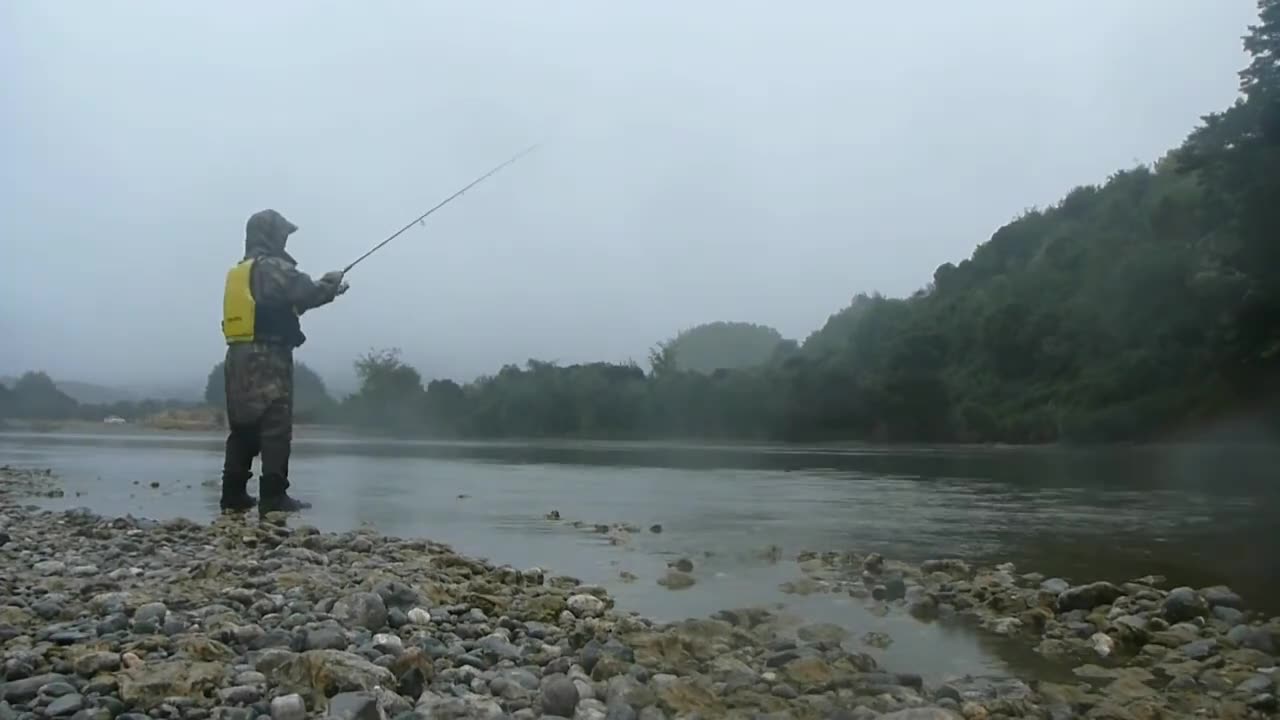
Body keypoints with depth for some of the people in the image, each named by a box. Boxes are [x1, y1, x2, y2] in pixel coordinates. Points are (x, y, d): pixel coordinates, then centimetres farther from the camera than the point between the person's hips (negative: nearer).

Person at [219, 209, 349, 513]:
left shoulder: (238, 272, 21)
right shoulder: (273, 267, -9)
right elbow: (308, 293, -14)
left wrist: (325, 288, 20)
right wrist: (331, 283, 8)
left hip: (239, 355, 9)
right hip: (268, 356, -9)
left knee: (243, 424, 11)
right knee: (275, 425, -8)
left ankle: (234, 493, 13)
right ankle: (274, 496, -9)